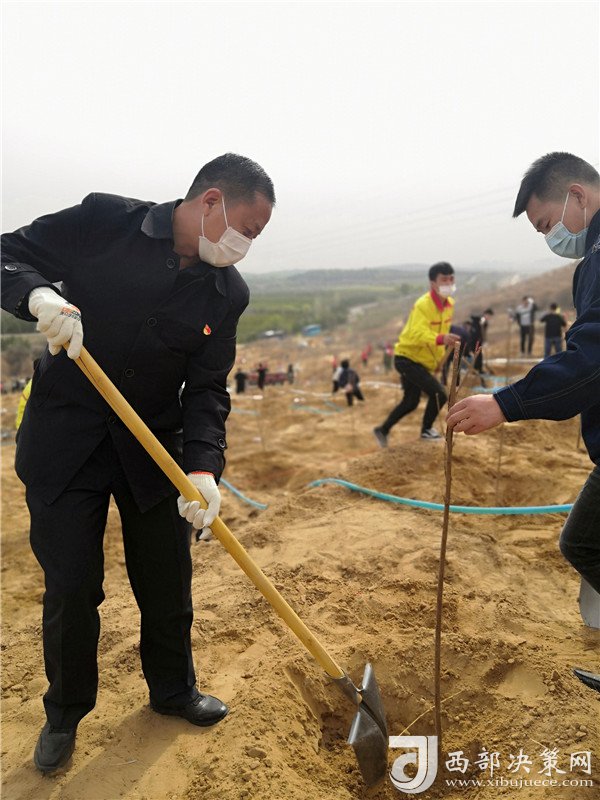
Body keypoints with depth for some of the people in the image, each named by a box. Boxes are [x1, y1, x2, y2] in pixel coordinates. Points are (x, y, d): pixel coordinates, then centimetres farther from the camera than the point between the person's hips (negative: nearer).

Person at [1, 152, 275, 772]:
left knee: (169, 582, 12)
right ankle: (65, 711, 33)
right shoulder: (106, 221, -11)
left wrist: (203, 469, -20)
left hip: (153, 447, 3)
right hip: (64, 441, -3)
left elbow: (207, 390, -5)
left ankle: (172, 689, 40)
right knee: (71, 587, 4)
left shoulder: (228, 293, -3)